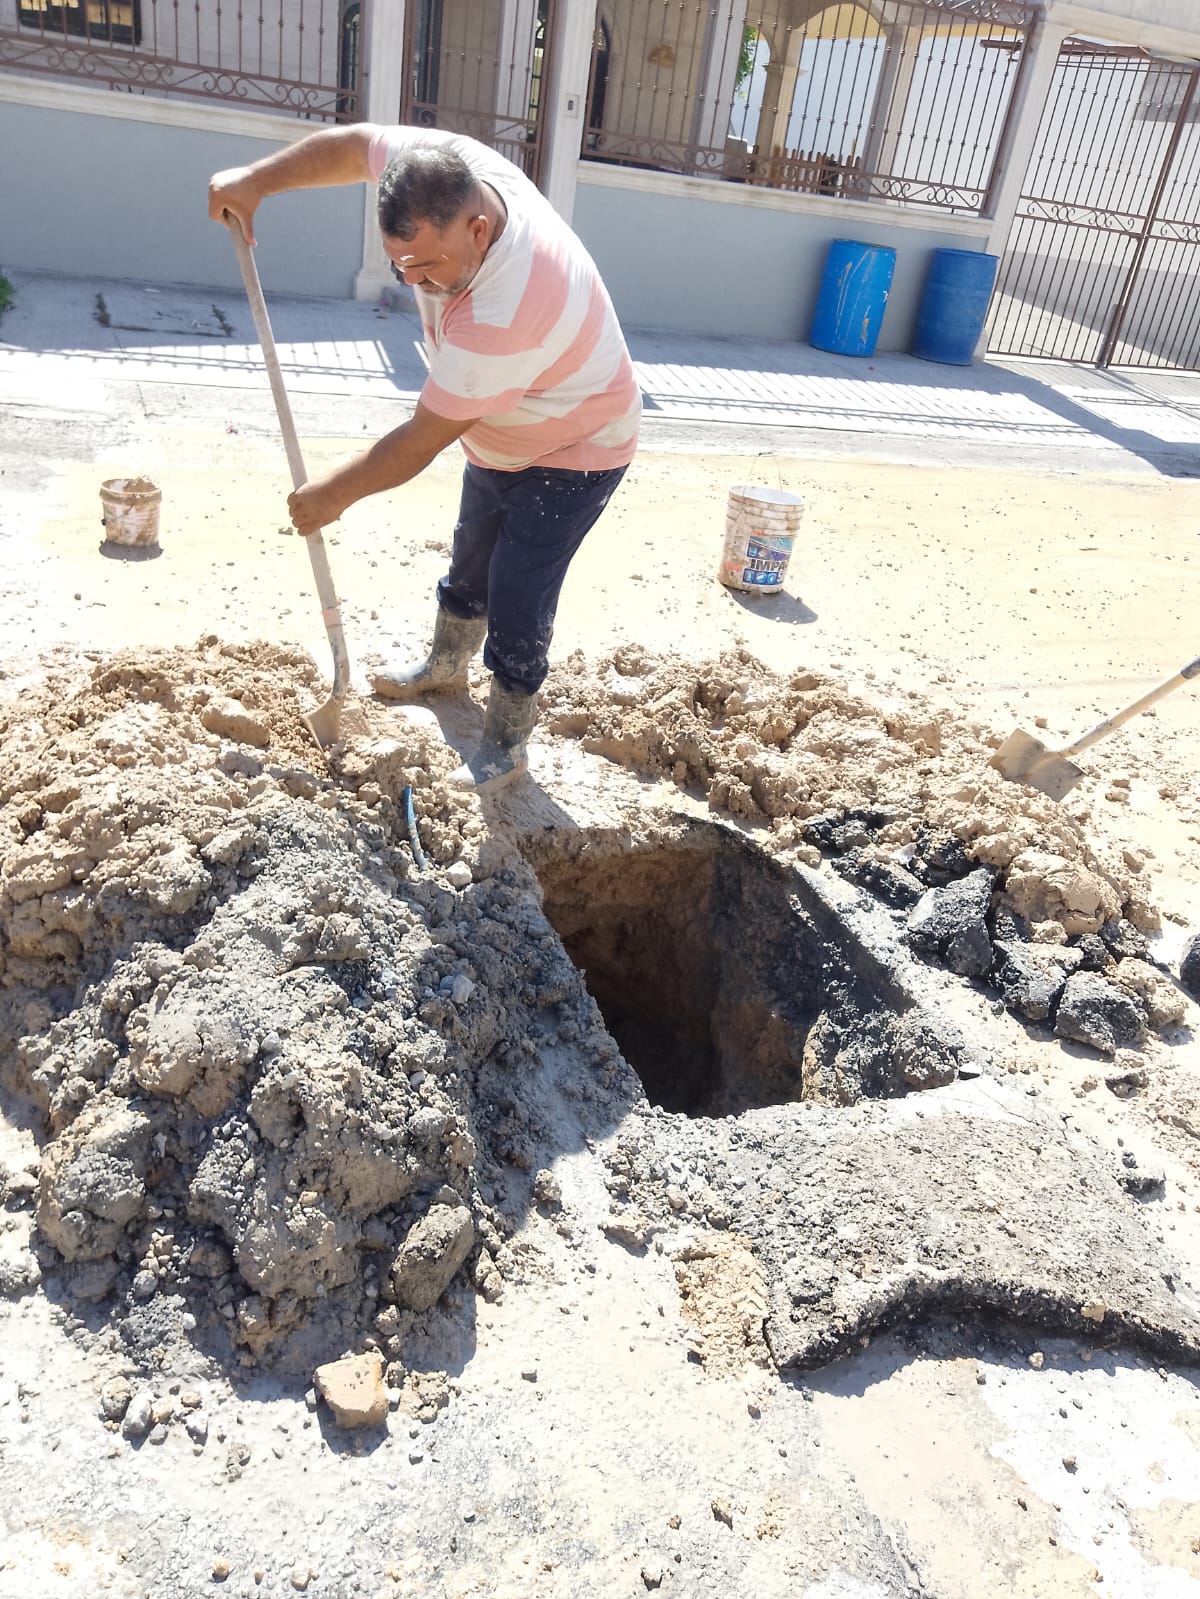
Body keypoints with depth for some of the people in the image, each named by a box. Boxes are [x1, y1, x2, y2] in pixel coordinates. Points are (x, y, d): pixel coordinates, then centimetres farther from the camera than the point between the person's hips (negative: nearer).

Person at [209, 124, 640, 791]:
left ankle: (506, 744, 11)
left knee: (516, 602, -8)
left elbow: (423, 440, -33)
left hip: (572, 452, -9)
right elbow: (352, 145, 0)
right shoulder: (444, 167, -21)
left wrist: (332, 495, -21)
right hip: (501, 435, 9)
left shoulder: (504, 311, -43)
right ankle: (445, 666, 47)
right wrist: (255, 180, -7)